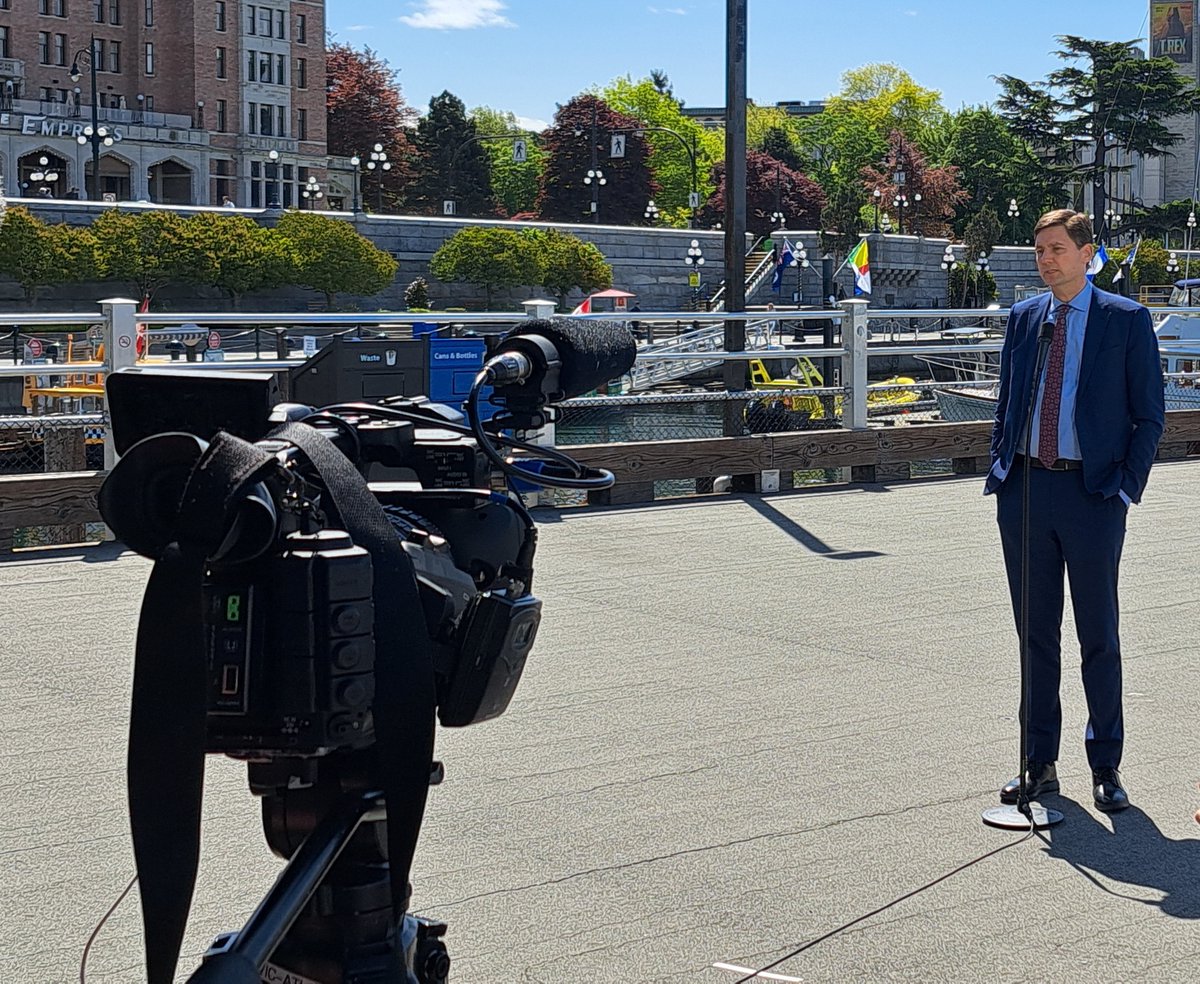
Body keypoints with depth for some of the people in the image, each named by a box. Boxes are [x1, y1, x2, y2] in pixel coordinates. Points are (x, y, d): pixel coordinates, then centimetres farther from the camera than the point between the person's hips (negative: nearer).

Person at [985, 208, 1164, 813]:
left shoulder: (1126, 320, -2)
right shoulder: (1022, 318, 11)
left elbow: (1149, 415, -1)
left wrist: (1125, 487, -9)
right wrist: (999, 471, 5)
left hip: (1093, 494, -4)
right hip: (1026, 490, 4)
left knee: (1099, 637, 4)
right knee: (1035, 634, 10)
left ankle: (1105, 768, 16)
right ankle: (1039, 765, 20)